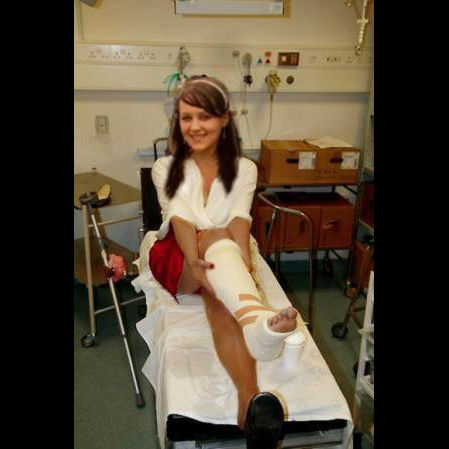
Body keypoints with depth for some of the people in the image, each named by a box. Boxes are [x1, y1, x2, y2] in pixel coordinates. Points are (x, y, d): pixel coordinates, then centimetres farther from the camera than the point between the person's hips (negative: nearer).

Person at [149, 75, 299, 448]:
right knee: (216, 238, -37)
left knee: (218, 299, -36)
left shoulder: (244, 168, 6)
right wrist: (196, 263, -34)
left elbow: (240, 219, -13)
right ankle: (258, 324, -66)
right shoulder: (166, 168, 5)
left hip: (223, 257, 2)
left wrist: (241, 261, -34)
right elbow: (180, 219, -14)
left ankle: (248, 399, -57)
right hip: (177, 257, -1)